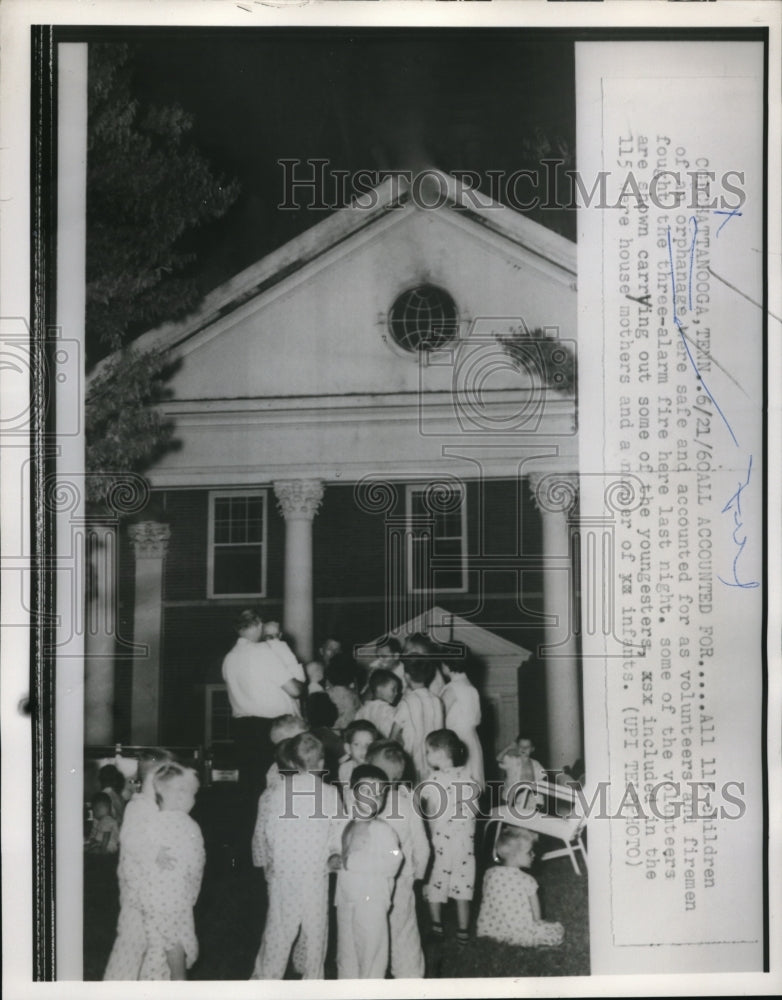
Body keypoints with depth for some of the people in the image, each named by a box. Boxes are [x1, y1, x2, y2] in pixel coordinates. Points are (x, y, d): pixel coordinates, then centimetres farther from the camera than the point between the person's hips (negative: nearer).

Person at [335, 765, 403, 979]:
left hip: (371, 904, -7)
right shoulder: (349, 827, 12)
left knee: (370, 957, 0)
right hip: (346, 902, 7)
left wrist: (352, 862, -18)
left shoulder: (380, 828, -10)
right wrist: (337, 861, 1)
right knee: (346, 957, 16)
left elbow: (392, 863, -19)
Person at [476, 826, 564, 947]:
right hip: (518, 932, -5)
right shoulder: (527, 880, -14)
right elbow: (536, 913, -6)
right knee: (558, 930, 5)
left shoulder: (490, 874, -3)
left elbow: (486, 902, 8)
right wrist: (536, 922, 16)